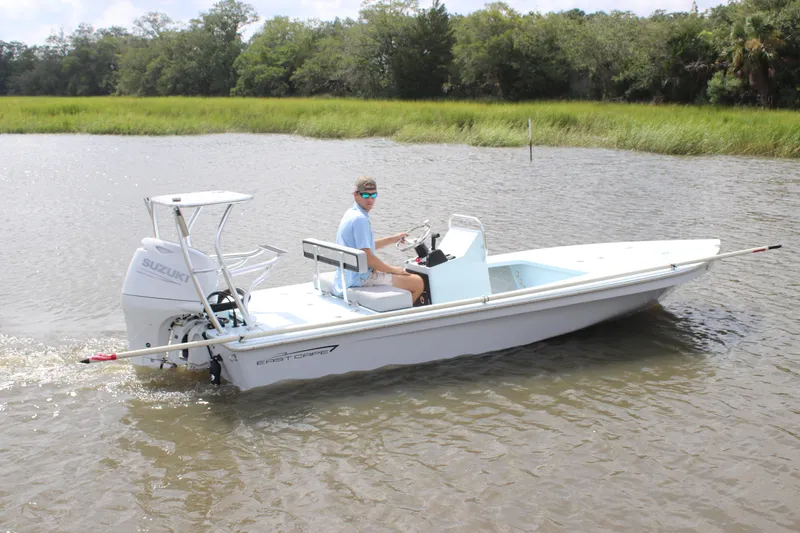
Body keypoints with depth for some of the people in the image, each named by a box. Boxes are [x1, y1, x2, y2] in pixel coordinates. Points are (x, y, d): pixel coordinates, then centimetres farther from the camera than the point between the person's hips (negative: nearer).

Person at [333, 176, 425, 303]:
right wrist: (393, 270, -11)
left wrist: (393, 239, 22)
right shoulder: (360, 219, -21)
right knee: (418, 283, -7)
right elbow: (368, 258, -25)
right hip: (361, 278, -11)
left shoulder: (351, 213, 11)